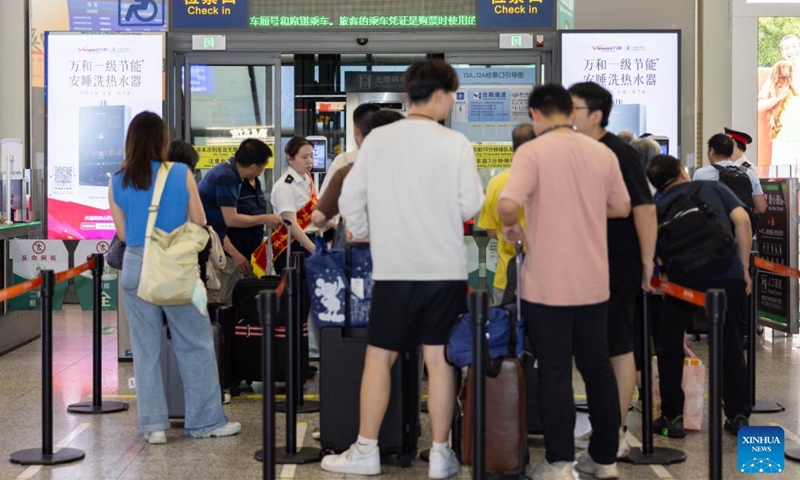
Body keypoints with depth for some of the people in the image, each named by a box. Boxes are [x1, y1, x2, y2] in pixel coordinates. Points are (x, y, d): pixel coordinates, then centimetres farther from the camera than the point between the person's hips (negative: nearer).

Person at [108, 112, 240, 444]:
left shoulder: (118, 182, 1)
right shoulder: (181, 174, -5)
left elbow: (123, 233, 7)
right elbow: (199, 224, 2)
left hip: (135, 266, 3)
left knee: (145, 350, 9)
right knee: (196, 346, 7)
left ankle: (153, 424, 11)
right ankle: (206, 421, 11)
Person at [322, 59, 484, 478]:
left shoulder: (377, 139, -1)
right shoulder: (456, 144, -6)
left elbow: (350, 199, 3)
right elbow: (470, 207, -5)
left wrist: (365, 234, 20)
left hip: (393, 268, 1)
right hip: (444, 268, -1)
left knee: (379, 358, 9)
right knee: (439, 360, 6)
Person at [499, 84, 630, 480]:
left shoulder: (532, 152, -11)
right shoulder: (602, 153, 5)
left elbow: (508, 204, -24)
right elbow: (622, 207, 16)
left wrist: (511, 226, -3)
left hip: (547, 283, -4)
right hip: (593, 282, 5)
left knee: (555, 373, 2)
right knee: (597, 367, 13)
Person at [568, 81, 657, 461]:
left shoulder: (618, 154, -14)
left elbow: (645, 209, -17)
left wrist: (647, 265, -16)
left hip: (617, 269, -8)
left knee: (618, 349, -1)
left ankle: (617, 434, 7)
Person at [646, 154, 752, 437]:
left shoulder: (659, 209, 17)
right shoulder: (713, 188, 18)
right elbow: (741, 220, 4)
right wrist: (744, 268, 7)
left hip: (685, 278, -1)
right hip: (728, 273, 1)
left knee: (669, 346, 16)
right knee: (729, 344, 16)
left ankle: (672, 417, 16)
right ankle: (739, 416, 16)